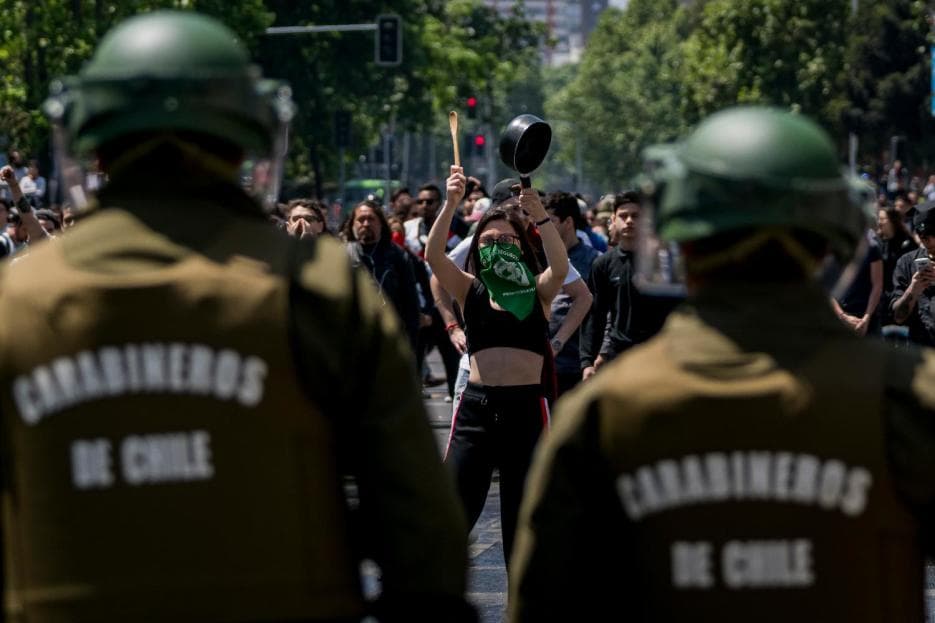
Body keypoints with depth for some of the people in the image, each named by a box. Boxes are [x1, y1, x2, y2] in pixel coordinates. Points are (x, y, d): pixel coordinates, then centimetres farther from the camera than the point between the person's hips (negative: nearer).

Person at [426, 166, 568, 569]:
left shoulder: (537, 291, 7)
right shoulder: (470, 290, 9)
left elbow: (560, 268, -14)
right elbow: (433, 256, -7)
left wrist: (540, 216, -26)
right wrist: (451, 204, -19)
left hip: (527, 407, -1)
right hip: (477, 404, 1)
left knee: (522, 518, 7)